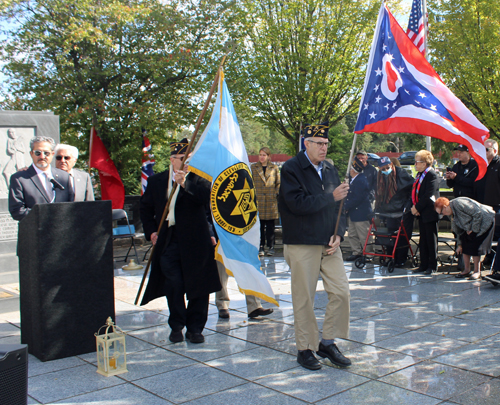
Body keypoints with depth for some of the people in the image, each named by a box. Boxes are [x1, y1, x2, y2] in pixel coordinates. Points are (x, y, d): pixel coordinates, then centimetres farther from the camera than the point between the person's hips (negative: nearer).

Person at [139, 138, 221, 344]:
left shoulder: (198, 179, 2)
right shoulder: (156, 181, 10)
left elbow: (205, 195, -18)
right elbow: (145, 208, 17)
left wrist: (185, 183, -30)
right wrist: (151, 231, 5)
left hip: (195, 242, -1)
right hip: (168, 242, 1)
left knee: (197, 287, 4)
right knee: (173, 285, 0)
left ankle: (195, 328, 18)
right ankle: (176, 326, 18)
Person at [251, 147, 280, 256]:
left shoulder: (274, 168, 9)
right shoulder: (253, 168, 8)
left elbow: (278, 183, 12)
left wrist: (276, 193, 1)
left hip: (271, 201, 0)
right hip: (258, 200, 0)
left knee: (270, 225, 3)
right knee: (259, 225, 2)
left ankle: (271, 247, 11)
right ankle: (261, 247, 10)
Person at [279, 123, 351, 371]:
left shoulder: (330, 170, 13)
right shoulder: (291, 169, -6)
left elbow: (339, 206, 14)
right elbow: (298, 204, -19)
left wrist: (338, 234, -1)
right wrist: (330, 197, -15)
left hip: (329, 244, 6)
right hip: (302, 245, -6)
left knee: (341, 292, 1)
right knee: (304, 299, 3)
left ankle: (328, 342, 18)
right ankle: (305, 348, 17)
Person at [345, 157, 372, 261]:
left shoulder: (360, 181, -20)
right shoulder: (354, 180, 12)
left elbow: (357, 198, -24)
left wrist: (346, 207, -17)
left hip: (361, 214, -11)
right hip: (353, 214, 11)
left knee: (364, 237, -2)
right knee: (352, 235, 16)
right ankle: (356, 252, 25)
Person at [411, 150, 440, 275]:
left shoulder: (432, 176, -15)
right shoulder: (419, 175, 13)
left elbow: (428, 196, -21)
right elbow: (414, 192, 14)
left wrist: (417, 208, -17)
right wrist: (413, 206, -1)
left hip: (430, 214, -9)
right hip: (421, 213, 9)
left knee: (431, 240, 1)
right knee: (423, 241, 13)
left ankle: (432, 266, 10)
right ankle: (424, 265, 20)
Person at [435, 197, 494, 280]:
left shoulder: (458, 203, -27)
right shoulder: (452, 212, 2)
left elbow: (478, 214, -26)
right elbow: (459, 230, 11)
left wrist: (474, 230, -19)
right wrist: (460, 244, 10)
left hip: (485, 221, -9)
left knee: (474, 246, -13)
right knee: (465, 245, -1)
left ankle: (477, 271, -1)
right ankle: (467, 270, 8)